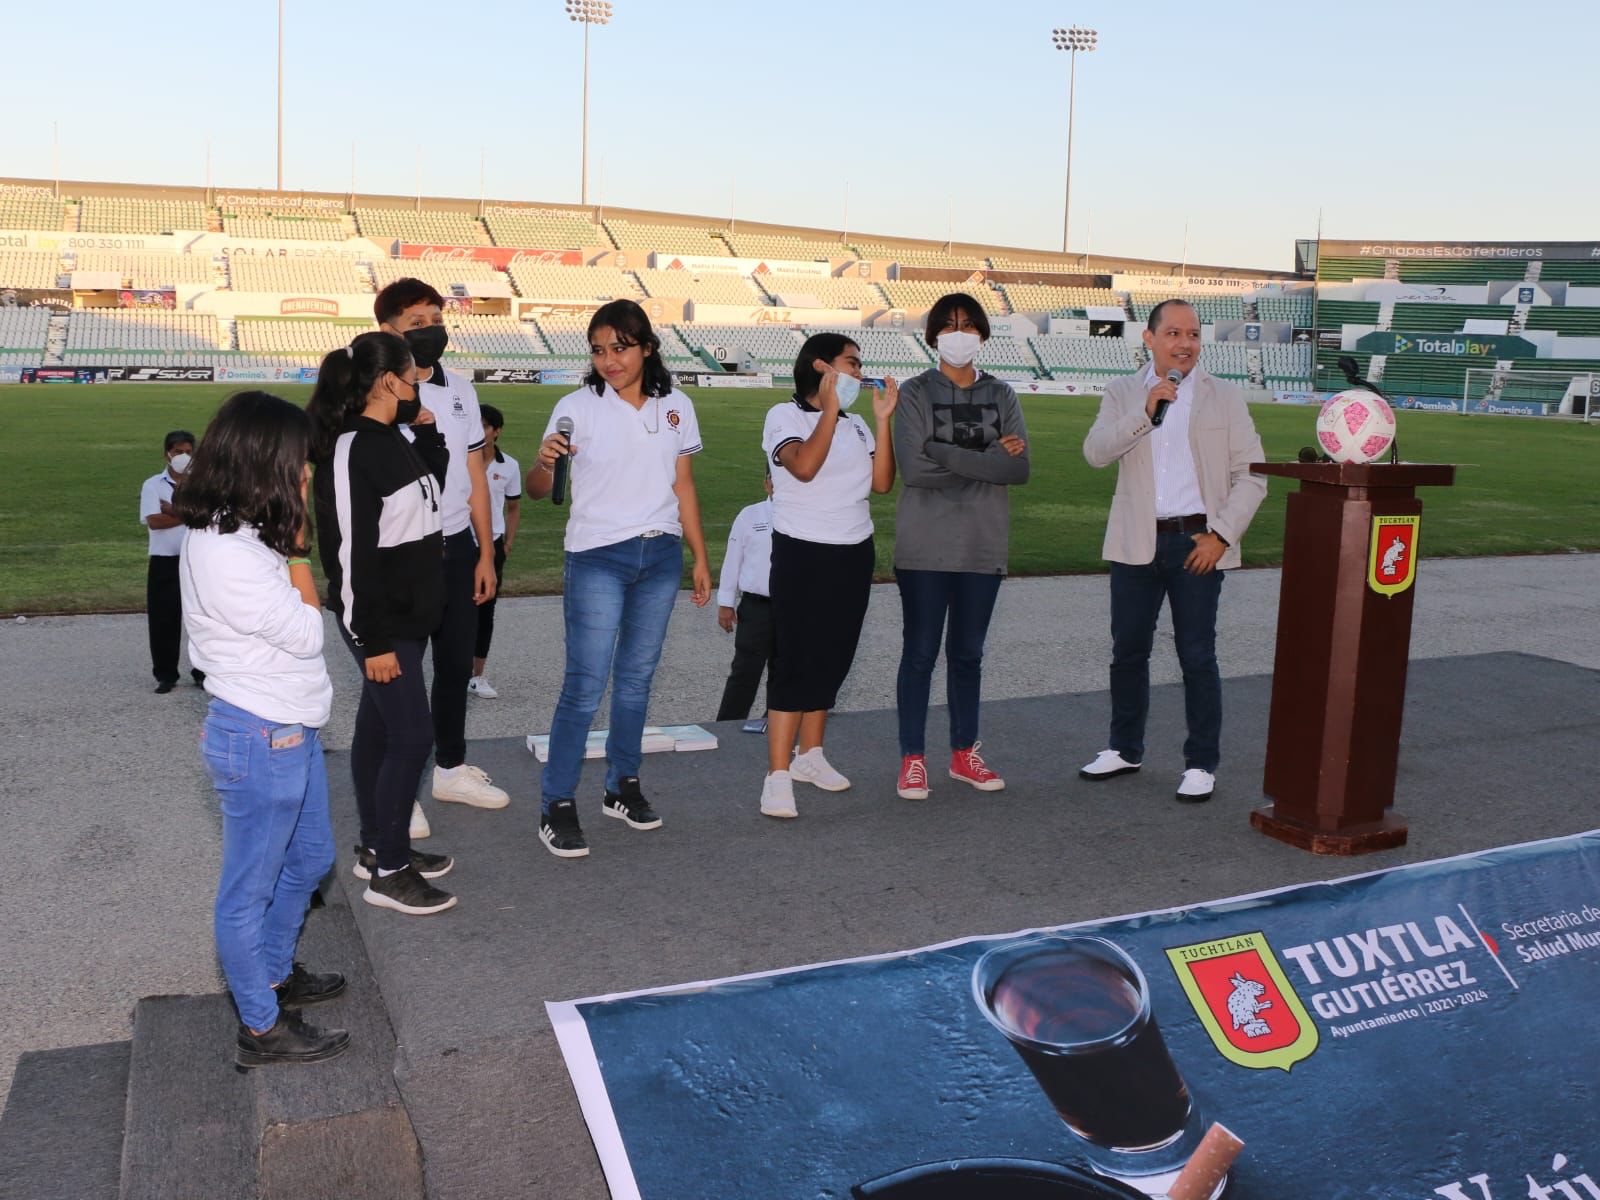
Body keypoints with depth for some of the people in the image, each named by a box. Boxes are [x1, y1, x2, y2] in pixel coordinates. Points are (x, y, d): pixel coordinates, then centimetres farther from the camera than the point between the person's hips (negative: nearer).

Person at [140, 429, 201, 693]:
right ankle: (166, 675, 14)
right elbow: (153, 521, -15)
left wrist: (173, 510, -13)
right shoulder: (153, 485, -1)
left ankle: (202, 671, 18)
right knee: (163, 619, 3)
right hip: (164, 562, -1)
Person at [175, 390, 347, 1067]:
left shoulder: (241, 534, 6)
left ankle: (275, 976, 44)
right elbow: (306, 632, -18)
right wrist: (297, 547, -13)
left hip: (291, 730, 10)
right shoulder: (226, 554, -26)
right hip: (262, 739, -10)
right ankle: (262, 1029, 20)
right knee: (250, 889, 5)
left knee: (308, 859, 25)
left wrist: (288, 540, 4)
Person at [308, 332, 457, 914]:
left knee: (378, 729, 16)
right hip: (380, 623, -9)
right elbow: (351, 551, -22)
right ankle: (388, 872, 6)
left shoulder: (393, 441, 8)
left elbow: (433, 490, 24)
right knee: (412, 736, -6)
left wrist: (427, 430, 9)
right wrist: (373, 641, -21)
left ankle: (377, 848, 28)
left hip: (408, 615, 9)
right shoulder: (352, 450, -20)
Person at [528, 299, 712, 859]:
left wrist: (700, 559, 11)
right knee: (586, 682, -7)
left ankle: (623, 787, 25)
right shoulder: (578, 408, -6)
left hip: (661, 557, 4)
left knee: (637, 676, 12)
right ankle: (557, 805, 1)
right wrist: (544, 462, -32)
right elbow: (538, 490, -10)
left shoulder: (676, 407, 5)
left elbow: (683, 487, 12)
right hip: (597, 559, -4)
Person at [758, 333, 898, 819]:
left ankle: (809, 755, 24)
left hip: (854, 554, 6)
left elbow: (881, 482, -1)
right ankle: (778, 776, -6)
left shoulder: (855, 425, 12)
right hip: (802, 554, -6)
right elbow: (804, 466, -24)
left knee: (832, 659, 11)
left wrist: (882, 419, -5)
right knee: (795, 661, -8)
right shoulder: (785, 416, -5)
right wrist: (831, 407, -20)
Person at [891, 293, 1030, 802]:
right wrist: (988, 461, -12)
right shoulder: (916, 393, -2)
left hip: (983, 547, 3)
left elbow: (1020, 467, -5)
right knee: (920, 653, 2)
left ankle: (964, 753, 25)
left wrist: (946, 454, -14)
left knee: (968, 653, 13)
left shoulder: (1001, 396, 9)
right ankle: (912, 759, 12)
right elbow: (913, 468, -15)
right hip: (925, 547, -3)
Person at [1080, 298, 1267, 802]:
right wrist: (1145, 412, -19)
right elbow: (1095, 452, -9)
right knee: (1127, 650, 10)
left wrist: (1221, 534, -9)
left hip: (1197, 543, -2)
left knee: (1197, 657, 1)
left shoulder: (1225, 397, 4)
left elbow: (1251, 475, 1)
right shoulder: (1123, 393, 7)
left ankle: (1201, 764, 11)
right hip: (1136, 544, 2)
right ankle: (1125, 749, 27)